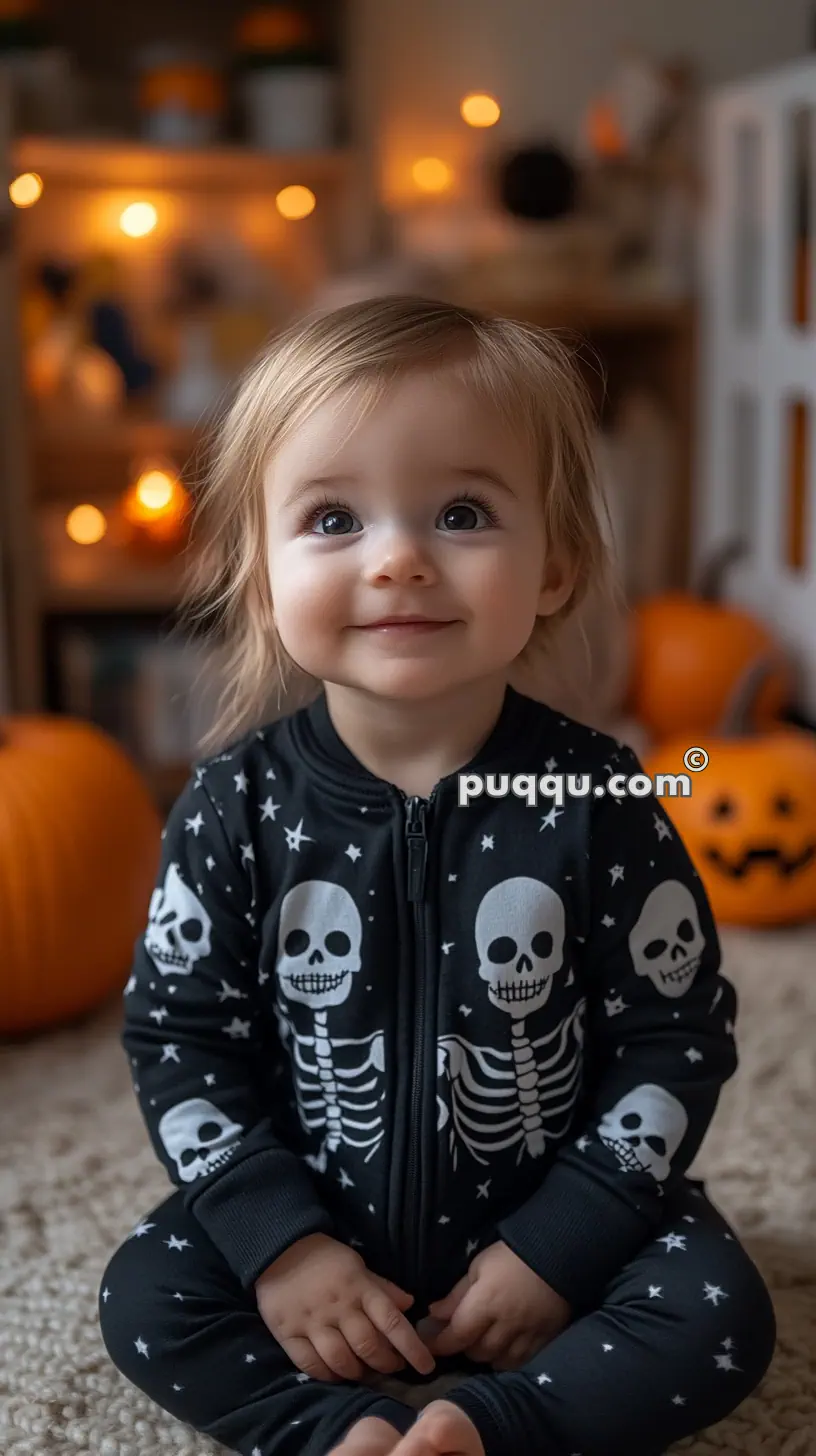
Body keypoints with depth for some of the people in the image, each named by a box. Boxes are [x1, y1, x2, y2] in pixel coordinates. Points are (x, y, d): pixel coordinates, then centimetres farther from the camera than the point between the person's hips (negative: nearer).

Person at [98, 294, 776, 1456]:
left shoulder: (594, 797, -16)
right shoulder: (238, 801, -13)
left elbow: (677, 1037, -10)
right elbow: (179, 1032, -7)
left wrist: (557, 1249, -16)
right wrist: (278, 1245, -15)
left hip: (549, 1222, -1)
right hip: (317, 1221, 2)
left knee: (720, 1317, -19)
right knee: (145, 1297, -15)